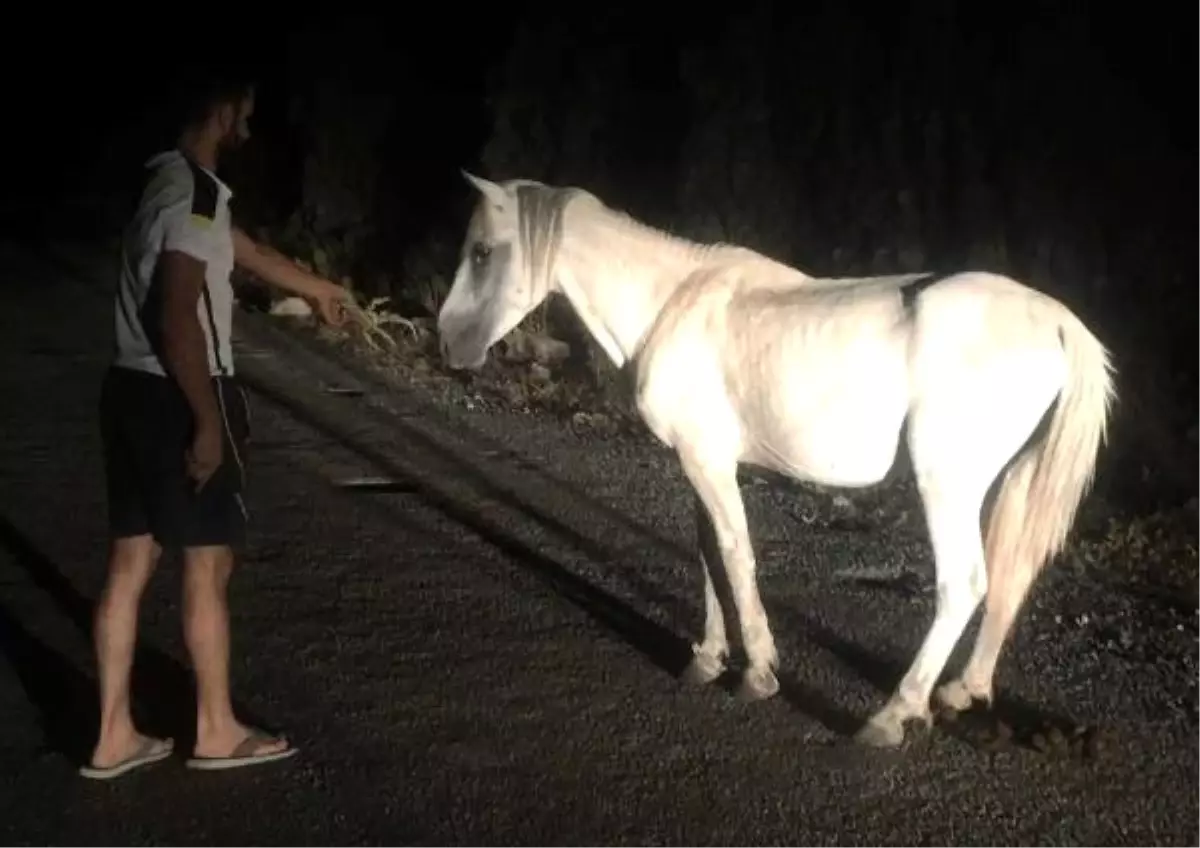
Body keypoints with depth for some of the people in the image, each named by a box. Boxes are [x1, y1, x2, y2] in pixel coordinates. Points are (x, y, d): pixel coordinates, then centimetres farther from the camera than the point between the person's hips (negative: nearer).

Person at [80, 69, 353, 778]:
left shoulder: (164, 182, 14)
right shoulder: (198, 193, -17)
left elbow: (248, 251, 30)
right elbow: (176, 318, -25)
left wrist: (318, 289, 45)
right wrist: (208, 421, -20)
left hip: (132, 389, 9)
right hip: (176, 399, -9)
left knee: (131, 563, 11)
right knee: (209, 565, 4)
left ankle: (115, 736, 19)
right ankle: (217, 731, 17)